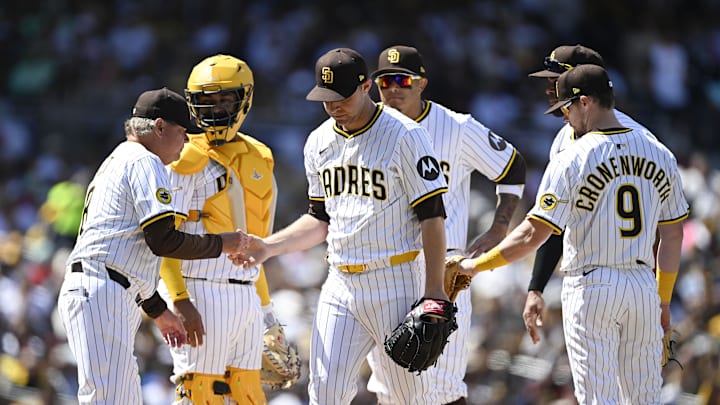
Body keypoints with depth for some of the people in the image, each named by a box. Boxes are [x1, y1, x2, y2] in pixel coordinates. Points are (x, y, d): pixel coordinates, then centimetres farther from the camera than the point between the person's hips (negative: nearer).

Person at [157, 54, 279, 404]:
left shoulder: (259, 160, 15)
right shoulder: (188, 160, -8)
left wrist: (265, 304, 23)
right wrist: (180, 301, -22)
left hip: (247, 295, 7)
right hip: (203, 294, -7)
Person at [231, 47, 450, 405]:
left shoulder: (404, 135, -9)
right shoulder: (319, 142, 10)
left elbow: (432, 216, -10)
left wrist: (434, 293, -16)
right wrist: (268, 247, 5)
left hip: (395, 284, -6)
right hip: (340, 285, 6)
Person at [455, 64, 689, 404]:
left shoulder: (571, 161, -11)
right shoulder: (660, 155, 6)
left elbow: (533, 234, -14)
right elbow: (672, 234, 12)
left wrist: (475, 266, -3)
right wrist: (664, 298, 22)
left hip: (590, 287, -5)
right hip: (644, 286, 5)